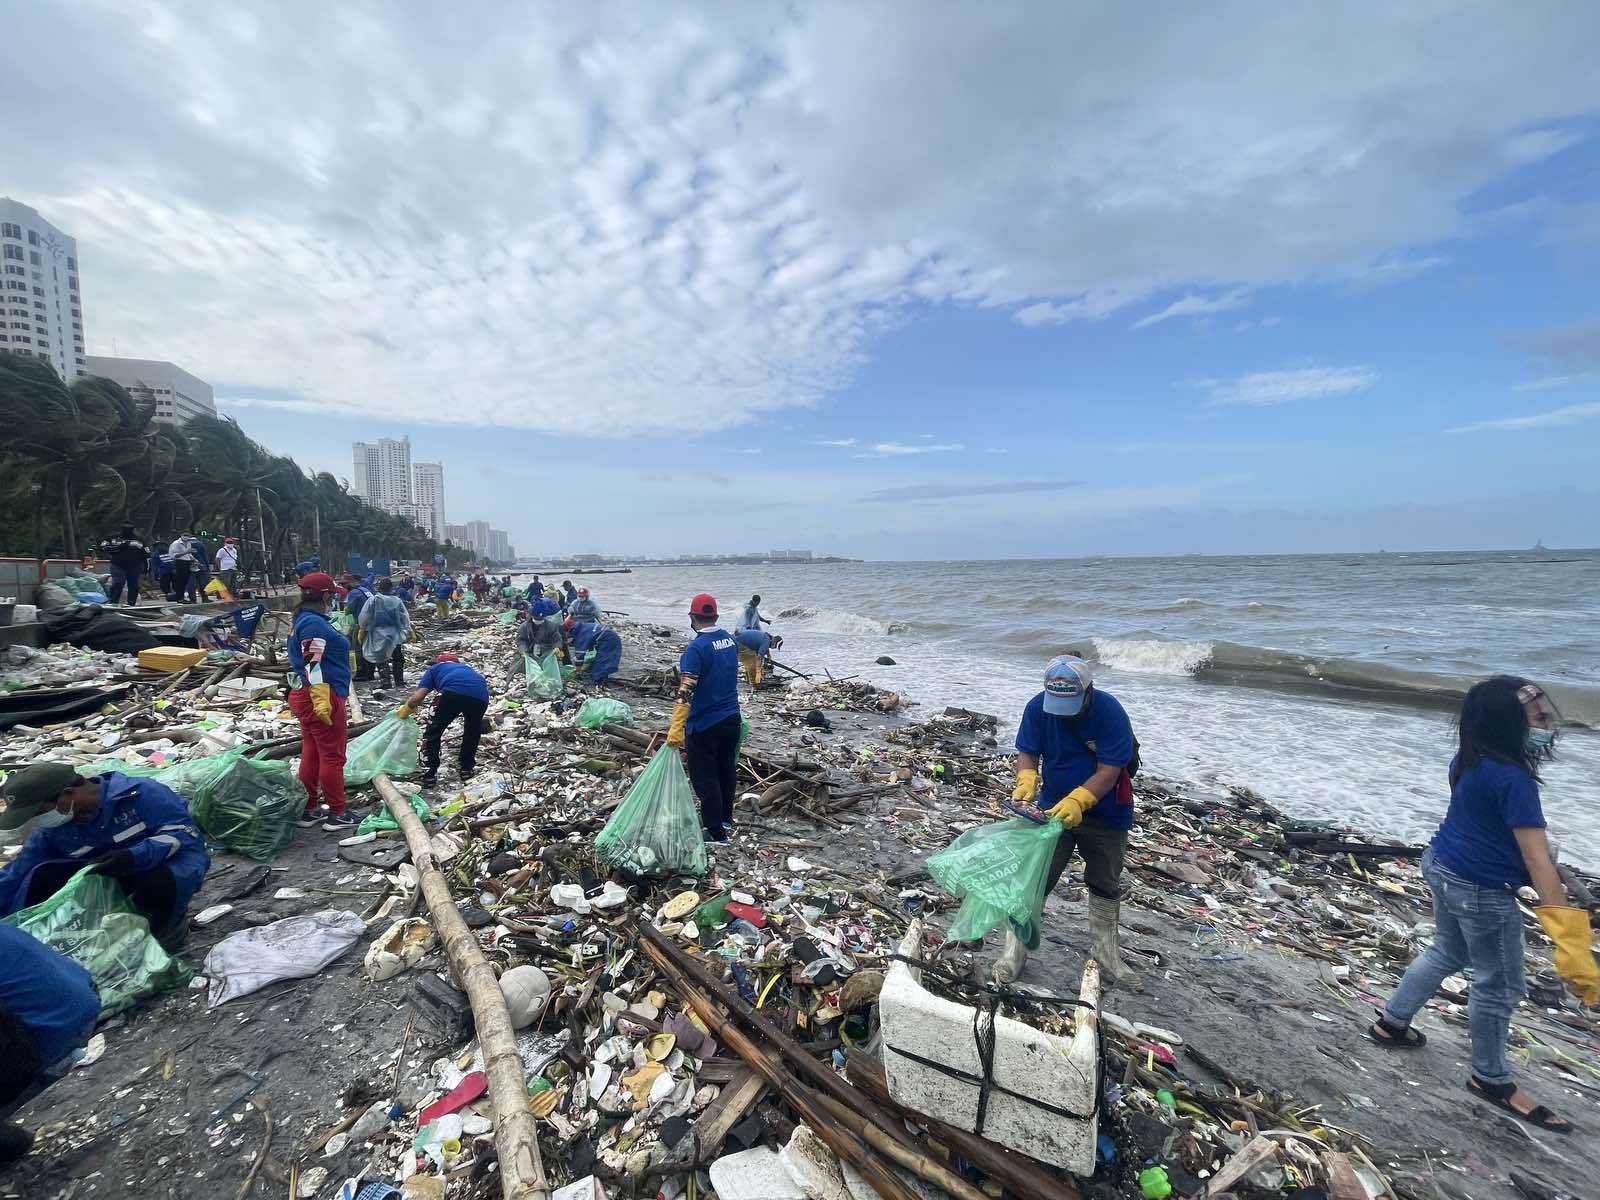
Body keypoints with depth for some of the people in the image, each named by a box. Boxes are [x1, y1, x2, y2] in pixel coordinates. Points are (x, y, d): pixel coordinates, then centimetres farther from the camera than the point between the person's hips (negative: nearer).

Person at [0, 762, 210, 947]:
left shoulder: (141, 793, -22)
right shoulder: (50, 832, 0)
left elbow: (185, 831, -26)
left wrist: (133, 856, -38)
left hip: (168, 864, -6)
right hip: (108, 875, 6)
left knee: (158, 881, -39)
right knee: (40, 879, -12)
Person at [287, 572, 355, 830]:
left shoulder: (303, 619, 15)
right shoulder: (315, 623, -18)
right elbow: (313, 664, -25)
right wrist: (321, 700, -28)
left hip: (302, 696, 10)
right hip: (323, 697, -10)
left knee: (311, 755, 16)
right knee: (332, 757, 0)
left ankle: (308, 811, 25)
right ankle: (337, 815, 9)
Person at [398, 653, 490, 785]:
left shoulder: (435, 668, 32)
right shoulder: (465, 667, 43)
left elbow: (416, 698, 18)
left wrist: (403, 712, 38)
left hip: (454, 691, -4)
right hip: (481, 696, 4)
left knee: (432, 733, 18)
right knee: (473, 732, 31)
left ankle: (429, 774, 16)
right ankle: (467, 768, 36)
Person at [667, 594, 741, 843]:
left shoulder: (696, 648, -20)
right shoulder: (730, 640, 3)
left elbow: (686, 692, -26)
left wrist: (676, 728, -27)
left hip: (703, 724, -8)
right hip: (731, 718, 8)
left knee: (704, 778, 4)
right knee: (726, 769, 21)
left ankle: (716, 833, 11)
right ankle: (726, 819, 37)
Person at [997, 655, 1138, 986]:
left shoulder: (1110, 711, -26)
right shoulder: (1038, 707, -17)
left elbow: (1109, 770, -26)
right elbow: (1027, 752, -9)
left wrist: (1077, 801, -39)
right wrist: (1027, 779, -30)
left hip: (1104, 813, -1)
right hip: (1053, 808, 1)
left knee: (1105, 884, 16)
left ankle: (1105, 951, 38)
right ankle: (1015, 950, 10)